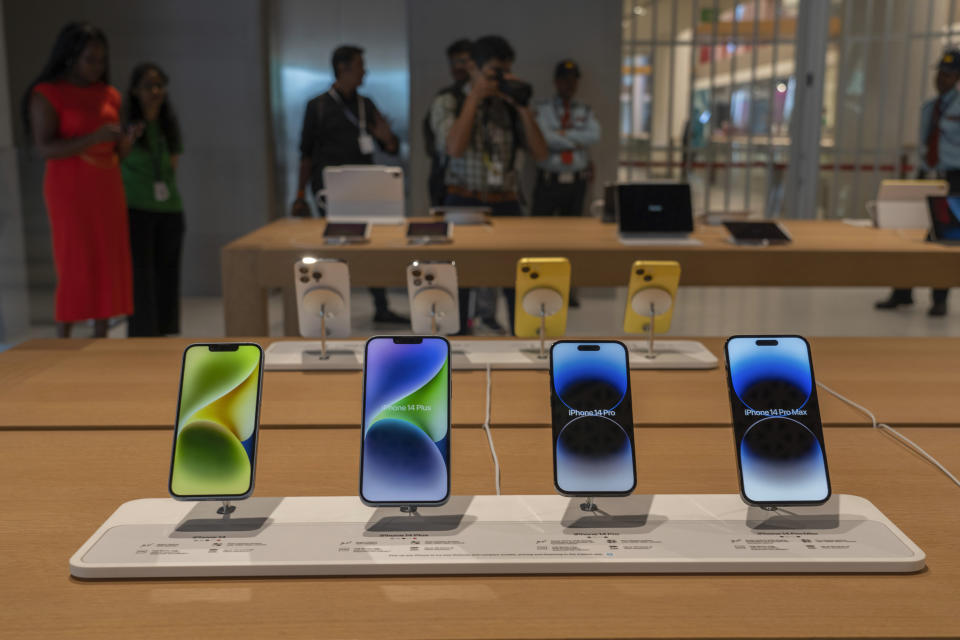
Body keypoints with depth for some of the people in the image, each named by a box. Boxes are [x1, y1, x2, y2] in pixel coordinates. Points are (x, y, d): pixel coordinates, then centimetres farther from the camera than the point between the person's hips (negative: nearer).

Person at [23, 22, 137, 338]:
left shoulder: (109, 95, 10)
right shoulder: (46, 94, -7)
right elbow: (44, 148, -16)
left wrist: (127, 140, -9)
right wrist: (93, 138, -26)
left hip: (107, 190, 6)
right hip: (70, 191, -6)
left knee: (108, 268, 4)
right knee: (76, 271, -7)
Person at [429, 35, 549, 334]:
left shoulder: (510, 106, 11)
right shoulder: (447, 103, 4)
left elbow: (540, 153, 3)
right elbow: (455, 147, -15)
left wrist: (523, 107, -4)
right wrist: (474, 99, -9)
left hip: (505, 203, 2)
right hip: (463, 203, -2)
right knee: (458, 283, 4)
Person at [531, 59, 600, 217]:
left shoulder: (585, 111, 11)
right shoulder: (544, 109, 0)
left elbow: (594, 136, -8)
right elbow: (545, 138, -16)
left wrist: (563, 133, -12)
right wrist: (577, 142, -9)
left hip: (577, 183, 3)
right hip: (549, 181, -3)